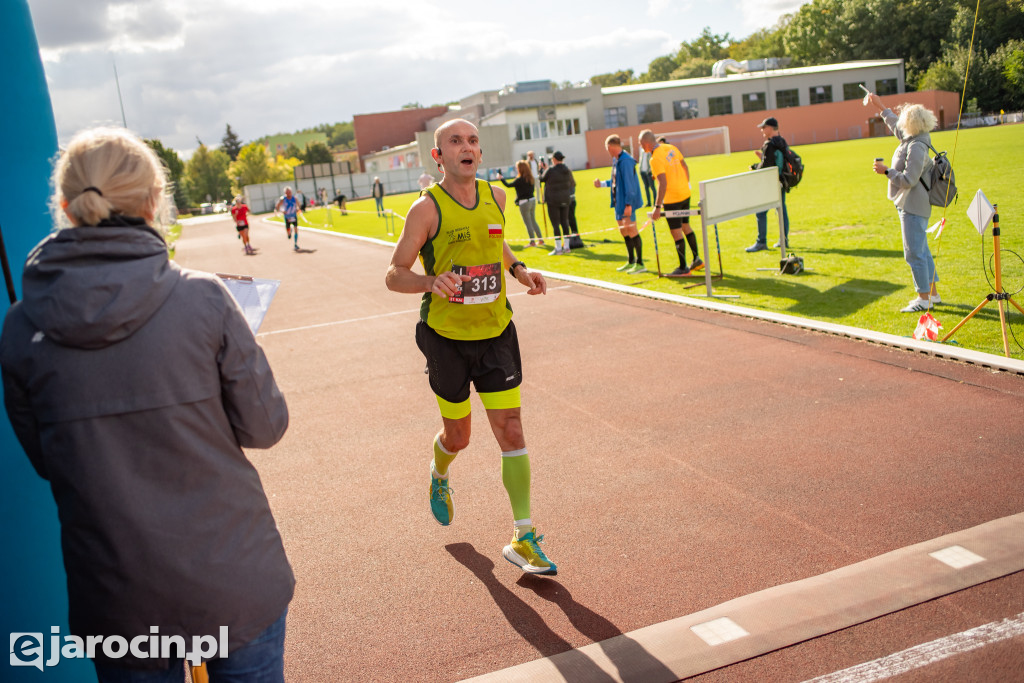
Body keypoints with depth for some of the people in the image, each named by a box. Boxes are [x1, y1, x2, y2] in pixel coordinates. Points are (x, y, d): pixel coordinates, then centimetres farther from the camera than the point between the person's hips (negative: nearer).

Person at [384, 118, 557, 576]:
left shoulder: (496, 197, 3)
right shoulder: (427, 208, -12)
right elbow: (394, 275, -11)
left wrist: (519, 270, 5)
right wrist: (432, 282, -31)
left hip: (496, 332, 3)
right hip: (446, 336, -3)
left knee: (510, 430, -3)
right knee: (458, 435, 11)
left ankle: (523, 538, 5)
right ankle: (439, 476, 48)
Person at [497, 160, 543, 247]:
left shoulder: (520, 180, -17)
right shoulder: (530, 178, 3)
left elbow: (508, 185, -10)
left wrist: (501, 178, 6)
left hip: (524, 202, -7)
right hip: (532, 200, 7)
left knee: (528, 223, 1)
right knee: (533, 221, 17)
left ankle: (532, 242, 5)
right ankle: (540, 240, 19)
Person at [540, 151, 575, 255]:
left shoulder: (550, 170, -15)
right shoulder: (567, 170, 2)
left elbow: (542, 179, 1)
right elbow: (573, 183, 14)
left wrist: (542, 169, 17)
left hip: (553, 200, -6)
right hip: (565, 200, 6)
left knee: (555, 224, -2)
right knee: (564, 222, 12)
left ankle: (558, 248, -2)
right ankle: (566, 246, 15)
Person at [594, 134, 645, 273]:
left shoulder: (625, 161, -18)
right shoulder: (616, 160, 12)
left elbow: (629, 183, -21)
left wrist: (628, 204, -22)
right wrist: (602, 183, 27)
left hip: (627, 203, -10)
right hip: (619, 202, 10)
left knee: (632, 231, -6)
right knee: (624, 231, 15)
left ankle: (640, 264, 1)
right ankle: (631, 262, 26)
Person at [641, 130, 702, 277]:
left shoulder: (655, 159, -20)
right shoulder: (671, 148, 4)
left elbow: (663, 184, -26)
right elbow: (685, 166, 14)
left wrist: (657, 207, -25)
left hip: (672, 199, -9)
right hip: (685, 193, 9)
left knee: (676, 232, -1)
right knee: (686, 227, 21)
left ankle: (683, 268, 4)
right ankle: (697, 260, 29)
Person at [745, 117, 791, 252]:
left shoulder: (770, 145, -18)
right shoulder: (782, 143, 10)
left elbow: (766, 167, -21)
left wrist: (755, 166, -3)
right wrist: (763, 157, 14)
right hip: (781, 183, 9)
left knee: (761, 212, -4)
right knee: (782, 210, 14)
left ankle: (761, 242, -3)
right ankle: (784, 240, 19)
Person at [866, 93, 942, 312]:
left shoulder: (916, 147, -22)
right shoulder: (911, 139, 7)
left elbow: (909, 180, -24)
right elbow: (896, 127, 29)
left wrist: (886, 171, -15)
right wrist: (880, 107, 35)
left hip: (913, 207, -10)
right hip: (913, 205, 10)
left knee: (914, 253, -5)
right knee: (922, 251, 17)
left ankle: (924, 298, 2)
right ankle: (933, 293, 26)